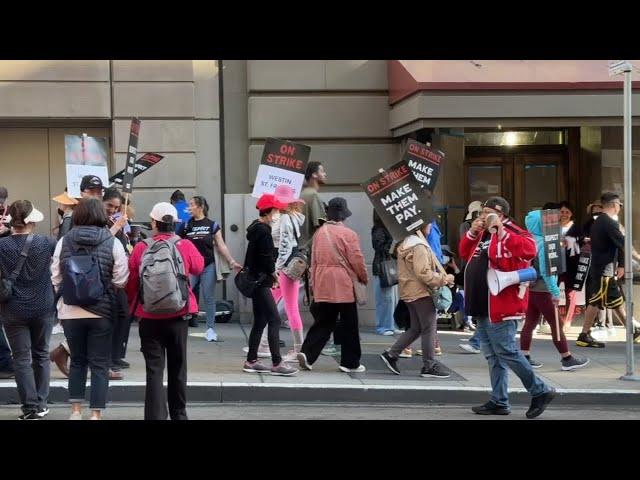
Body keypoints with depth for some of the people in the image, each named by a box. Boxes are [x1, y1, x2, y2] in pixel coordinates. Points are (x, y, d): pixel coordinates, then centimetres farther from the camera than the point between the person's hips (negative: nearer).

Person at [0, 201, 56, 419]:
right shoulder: (45, 243, -7)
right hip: (43, 309, 1)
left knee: (21, 358, 3)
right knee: (41, 355, 15)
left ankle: (30, 407, -1)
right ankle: (41, 404, 18)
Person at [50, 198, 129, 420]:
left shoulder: (64, 241, -2)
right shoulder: (112, 243, -7)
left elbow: (55, 278, 1)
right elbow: (120, 280, -6)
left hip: (71, 311, 2)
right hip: (101, 311, -2)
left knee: (77, 361, 18)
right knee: (99, 364, 6)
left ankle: (76, 410, 19)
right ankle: (96, 414, 5)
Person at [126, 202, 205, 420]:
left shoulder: (141, 249, -9)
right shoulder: (186, 247, -7)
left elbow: (130, 283, 0)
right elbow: (199, 267, 14)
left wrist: (133, 305, 19)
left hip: (149, 317, -1)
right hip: (178, 315, 1)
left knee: (154, 369, 0)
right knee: (177, 367, 15)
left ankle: (156, 416, -5)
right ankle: (179, 414, 27)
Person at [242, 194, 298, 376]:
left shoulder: (256, 228, 14)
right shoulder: (264, 231, -16)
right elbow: (266, 258, -19)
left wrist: (271, 273, 7)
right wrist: (273, 273, -2)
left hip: (254, 281, 10)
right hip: (261, 281, -10)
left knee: (260, 321, 13)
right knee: (274, 320, -9)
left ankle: (251, 362, 17)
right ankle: (277, 364, -10)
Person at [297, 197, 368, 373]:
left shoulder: (319, 233, 7)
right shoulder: (348, 234, -11)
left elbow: (314, 260, 11)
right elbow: (357, 260, -9)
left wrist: (314, 283, 19)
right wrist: (364, 278, 8)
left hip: (322, 286, 5)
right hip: (344, 286, -5)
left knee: (322, 322, 11)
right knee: (348, 325, 6)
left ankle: (307, 353, -4)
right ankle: (350, 363, 12)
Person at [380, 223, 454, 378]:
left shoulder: (406, 243, 14)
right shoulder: (419, 246, -17)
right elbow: (423, 272, -23)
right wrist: (443, 279, -13)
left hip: (410, 292, 10)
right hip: (421, 292, -10)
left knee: (415, 328, 15)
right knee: (429, 328, -2)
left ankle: (391, 355, 13)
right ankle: (429, 366, 3)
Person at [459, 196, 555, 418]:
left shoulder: (512, 233, -10)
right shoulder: (483, 234, 17)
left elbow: (529, 250, -28)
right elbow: (464, 252, 23)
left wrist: (501, 232, -28)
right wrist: (472, 233, 5)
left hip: (500, 306, -10)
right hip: (482, 308, 10)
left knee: (506, 352, -10)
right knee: (493, 356, 12)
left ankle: (540, 392, 1)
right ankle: (499, 402, 17)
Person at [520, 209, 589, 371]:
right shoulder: (542, 243, -18)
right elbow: (545, 270, -21)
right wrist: (555, 292, -18)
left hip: (530, 288, 8)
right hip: (542, 290, -8)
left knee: (530, 323, 11)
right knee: (556, 325, 0)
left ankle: (525, 357, 12)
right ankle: (567, 359, 6)